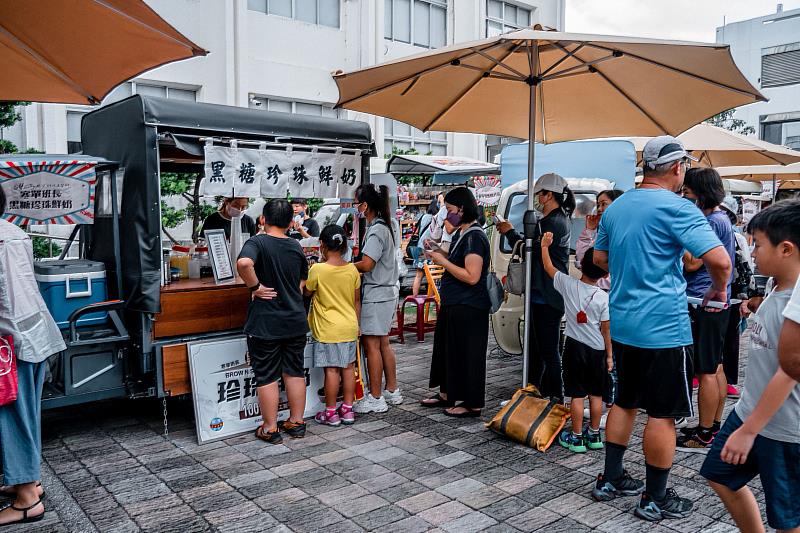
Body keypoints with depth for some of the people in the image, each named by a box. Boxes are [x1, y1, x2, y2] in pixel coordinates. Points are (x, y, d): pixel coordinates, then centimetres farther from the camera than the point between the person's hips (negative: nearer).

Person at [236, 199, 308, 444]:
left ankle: (270, 429, 14)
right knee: (295, 372, 15)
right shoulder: (296, 247, 6)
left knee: (267, 377, 6)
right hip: (295, 321, 5)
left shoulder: (257, 242, -11)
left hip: (264, 324, -5)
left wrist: (255, 287, -20)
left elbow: (244, 263, -33)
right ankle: (296, 423, 24)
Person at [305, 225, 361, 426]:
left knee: (331, 369, 2)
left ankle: (330, 413, 11)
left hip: (328, 329, -4)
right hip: (349, 327, 4)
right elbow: (357, 300, 6)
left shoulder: (317, 269, -13)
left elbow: (307, 292, 3)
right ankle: (347, 409, 19)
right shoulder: (352, 269, -1)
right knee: (348, 367, 11)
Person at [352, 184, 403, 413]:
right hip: (387, 291, 10)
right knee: (383, 344, 16)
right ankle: (392, 391, 24)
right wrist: (354, 266, 7)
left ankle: (375, 398, 5)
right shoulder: (385, 227, 13)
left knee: (372, 345, -2)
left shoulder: (376, 230, -17)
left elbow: (366, 265, -22)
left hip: (375, 295, -10)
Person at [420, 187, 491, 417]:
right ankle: (446, 394, 34)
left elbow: (472, 276, -25)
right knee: (446, 348, 19)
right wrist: (440, 253, 7)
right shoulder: (460, 234, 11)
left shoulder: (474, 237, -19)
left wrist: (442, 261, -19)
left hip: (469, 307, -10)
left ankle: (472, 404, 13)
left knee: (467, 353, 0)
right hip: (453, 304, 10)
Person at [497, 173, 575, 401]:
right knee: (535, 347, 20)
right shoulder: (557, 219, 17)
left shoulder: (554, 222, -18)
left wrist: (510, 232, -5)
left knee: (548, 350, -3)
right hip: (541, 295, 11)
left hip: (547, 298, -11)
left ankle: (555, 398, 7)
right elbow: (534, 246, 17)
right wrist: (511, 232, 12)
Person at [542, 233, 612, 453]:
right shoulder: (604, 298, -10)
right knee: (596, 394, 12)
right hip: (597, 350, 0)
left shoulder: (568, 285, -9)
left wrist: (545, 246, 20)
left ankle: (576, 437, 10)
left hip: (574, 346, 0)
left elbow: (549, 267, 6)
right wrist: (609, 355, 6)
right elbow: (606, 330, -5)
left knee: (577, 394, 4)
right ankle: (594, 435, 23)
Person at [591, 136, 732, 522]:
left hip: (622, 323, 8)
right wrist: (719, 289, -2)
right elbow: (720, 260, -22)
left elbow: (600, 258, 20)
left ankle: (610, 480, 28)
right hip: (664, 326, -7)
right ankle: (655, 500, 15)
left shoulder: (616, 207, 9)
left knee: (625, 402, 19)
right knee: (662, 413, 4)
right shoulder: (676, 207, -14)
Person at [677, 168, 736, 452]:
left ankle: (704, 435, 6)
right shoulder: (717, 218, 15)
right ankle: (714, 427, 26)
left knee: (706, 371, -3)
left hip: (705, 304, -11)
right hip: (713, 302, 11)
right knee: (715, 367, 16)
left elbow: (692, 263, -19)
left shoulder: (715, 222, -16)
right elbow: (695, 260, 16)